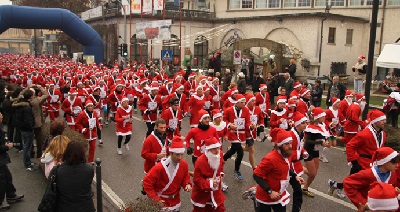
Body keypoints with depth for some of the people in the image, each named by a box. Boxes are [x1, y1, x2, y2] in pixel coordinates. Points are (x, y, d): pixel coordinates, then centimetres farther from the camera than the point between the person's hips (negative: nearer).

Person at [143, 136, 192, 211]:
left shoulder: (184, 165, -12)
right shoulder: (160, 167, -26)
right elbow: (147, 182, -20)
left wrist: (187, 184, -18)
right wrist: (155, 199, -22)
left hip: (175, 201, 5)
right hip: (161, 201, -5)